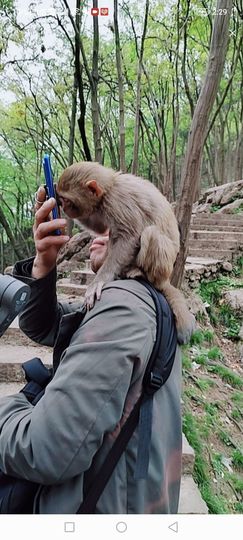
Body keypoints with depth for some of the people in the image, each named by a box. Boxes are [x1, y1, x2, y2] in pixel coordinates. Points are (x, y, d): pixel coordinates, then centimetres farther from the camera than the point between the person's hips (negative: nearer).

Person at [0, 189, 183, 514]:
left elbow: (46, 453, -32)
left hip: (109, 506, -8)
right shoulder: (133, 298, 4)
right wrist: (44, 263, -12)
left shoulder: (124, 305, -27)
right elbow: (41, 325, 4)